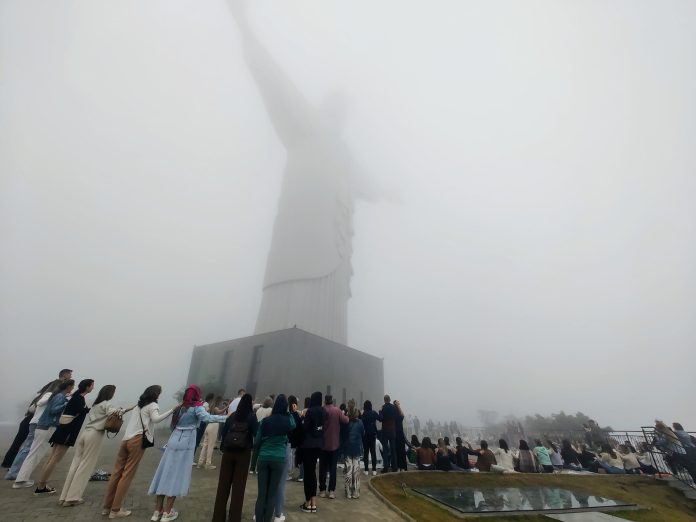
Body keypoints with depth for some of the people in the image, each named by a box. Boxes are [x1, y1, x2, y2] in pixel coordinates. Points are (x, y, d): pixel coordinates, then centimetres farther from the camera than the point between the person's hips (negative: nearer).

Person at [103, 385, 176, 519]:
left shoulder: (139, 404, 19)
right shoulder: (153, 405, -4)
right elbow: (156, 419, -23)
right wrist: (172, 410, -27)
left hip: (126, 439, 8)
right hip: (137, 441, -7)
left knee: (117, 473, 12)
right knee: (127, 475, 0)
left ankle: (107, 507, 20)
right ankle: (115, 510, 6)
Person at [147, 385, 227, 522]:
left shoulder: (182, 406, 10)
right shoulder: (197, 407, -10)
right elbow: (207, 418, -27)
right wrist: (227, 417, -28)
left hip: (174, 441, 6)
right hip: (185, 443, -6)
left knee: (166, 473, 12)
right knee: (177, 476, 4)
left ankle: (157, 510, 22)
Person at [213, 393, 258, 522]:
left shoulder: (232, 416, 5)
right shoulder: (251, 416, -6)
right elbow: (257, 433, -12)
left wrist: (223, 448, 17)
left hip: (228, 452, 4)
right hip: (243, 453, -3)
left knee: (223, 483, 14)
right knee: (238, 485, 6)